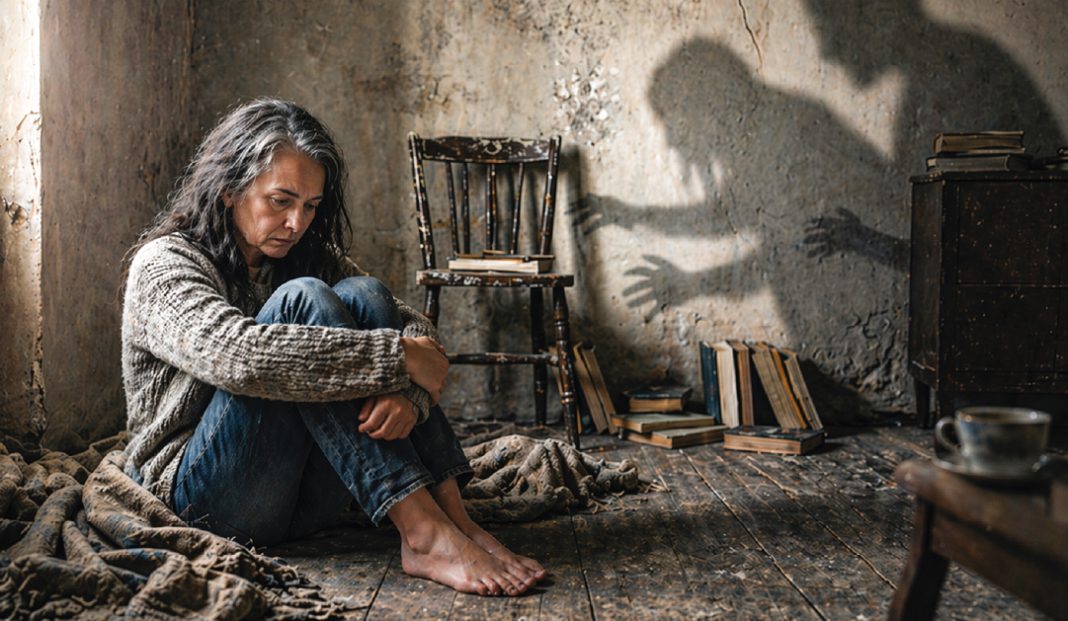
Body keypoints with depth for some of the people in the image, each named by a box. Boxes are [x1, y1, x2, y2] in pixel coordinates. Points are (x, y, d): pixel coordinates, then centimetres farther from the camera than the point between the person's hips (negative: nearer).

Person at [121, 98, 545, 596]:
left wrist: (408, 391, -24)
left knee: (363, 296, -15)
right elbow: (237, 354, -30)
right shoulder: (165, 263, -8)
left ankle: (453, 515, -25)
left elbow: (413, 327, 0)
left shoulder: (308, 253, 12)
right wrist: (396, 358, -28)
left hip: (302, 499, 5)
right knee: (302, 301, -24)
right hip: (200, 498, -5)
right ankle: (423, 532, -33)